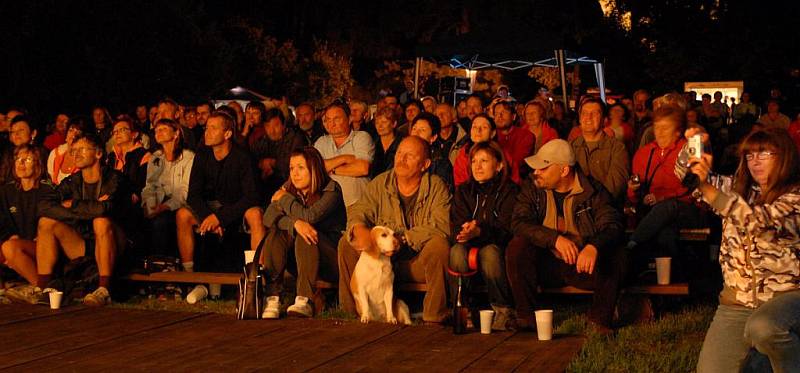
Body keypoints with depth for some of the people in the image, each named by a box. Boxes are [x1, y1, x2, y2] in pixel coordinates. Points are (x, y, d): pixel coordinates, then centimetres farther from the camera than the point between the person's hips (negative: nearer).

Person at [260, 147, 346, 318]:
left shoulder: (331, 190, -13)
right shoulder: (289, 189, 3)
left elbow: (309, 216, -28)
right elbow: (268, 217, -11)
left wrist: (284, 198, -13)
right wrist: (295, 223, -30)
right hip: (298, 260, 5)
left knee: (305, 237, -32)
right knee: (275, 234, -21)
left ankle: (305, 301, -42)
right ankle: (272, 298, -29)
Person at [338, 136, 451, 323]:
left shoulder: (436, 187, -4)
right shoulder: (380, 184, 7)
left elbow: (441, 226, -19)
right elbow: (358, 211, 1)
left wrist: (401, 239, -30)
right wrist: (360, 229, -25)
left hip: (418, 262, -3)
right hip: (381, 259, 3)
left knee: (439, 244, -33)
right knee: (347, 242, -16)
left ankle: (434, 318, -25)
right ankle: (350, 311, -8)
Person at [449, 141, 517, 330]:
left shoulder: (509, 191, -2)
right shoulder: (463, 191, 11)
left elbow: (507, 230, -14)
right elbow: (455, 228, 0)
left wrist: (479, 232, -33)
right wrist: (465, 231, -26)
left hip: (497, 246, -3)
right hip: (470, 245, 3)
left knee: (490, 252, -36)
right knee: (457, 251, -31)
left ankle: (504, 311, -19)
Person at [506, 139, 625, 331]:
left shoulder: (592, 191, -4)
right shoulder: (532, 187, 0)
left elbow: (613, 225, -18)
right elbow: (518, 222, -15)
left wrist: (594, 246, -41)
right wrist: (555, 239, -30)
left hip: (582, 265, -1)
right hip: (546, 264, 1)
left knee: (616, 256, -28)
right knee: (517, 247, -26)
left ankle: (600, 320, -12)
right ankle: (526, 317, -15)